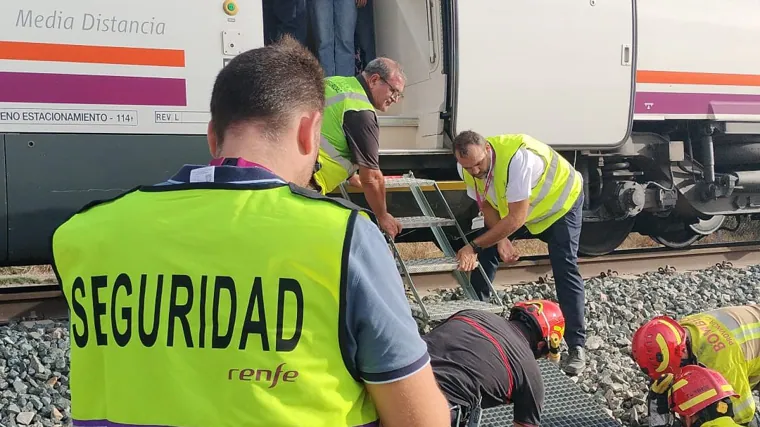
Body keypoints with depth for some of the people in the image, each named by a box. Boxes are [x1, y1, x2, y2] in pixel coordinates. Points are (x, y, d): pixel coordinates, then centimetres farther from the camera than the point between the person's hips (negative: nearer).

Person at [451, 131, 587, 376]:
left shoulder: (517, 157, -43)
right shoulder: (468, 168, -21)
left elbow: (516, 219, -40)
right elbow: (486, 204, -6)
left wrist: (474, 246, -38)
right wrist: (501, 240, -21)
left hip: (561, 200, -6)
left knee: (565, 270, -15)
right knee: (485, 254, -1)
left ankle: (576, 346, -10)